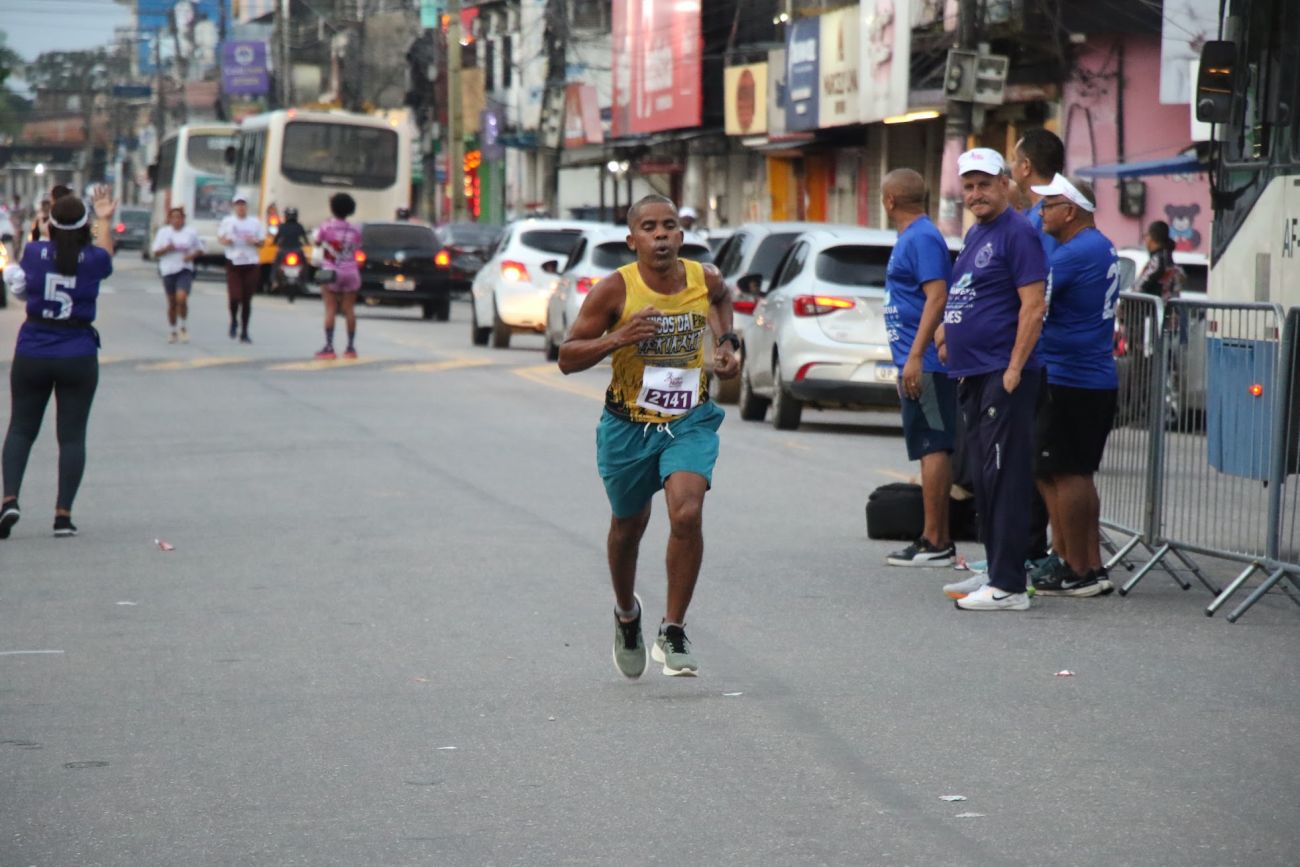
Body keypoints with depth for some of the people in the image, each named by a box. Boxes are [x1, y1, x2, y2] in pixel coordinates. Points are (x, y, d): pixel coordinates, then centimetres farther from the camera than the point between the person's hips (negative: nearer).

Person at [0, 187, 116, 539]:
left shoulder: (34, 252, -6)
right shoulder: (93, 259, -7)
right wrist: (104, 220, 36)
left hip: (31, 355, 1)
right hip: (78, 357, -1)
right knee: (72, 436, 5)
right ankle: (63, 514, 1)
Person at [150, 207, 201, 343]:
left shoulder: (191, 233, 3)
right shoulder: (163, 232, 4)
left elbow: (199, 249, 11)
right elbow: (156, 252, 4)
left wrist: (192, 255, -9)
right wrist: (166, 249, -15)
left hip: (185, 270, -2)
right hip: (168, 270, 2)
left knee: (181, 298, -20)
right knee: (172, 303, 7)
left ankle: (183, 327, 1)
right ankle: (173, 332, 22)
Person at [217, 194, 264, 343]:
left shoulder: (255, 222, 9)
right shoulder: (227, 221, 6)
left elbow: (262, 242, 12)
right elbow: (221, 237, 11)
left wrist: (254, 242, -11)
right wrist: (225, 240, -12)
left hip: (251, 263, 2)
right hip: (234, 262, -2)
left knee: (247, 300, 3)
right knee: (235, 297, -14)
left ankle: (244, 332, 12)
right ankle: (234, 321, 16)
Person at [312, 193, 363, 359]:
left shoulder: (326, 227, -8)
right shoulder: (355, 231, 3)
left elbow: (317, 242, 5)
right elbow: (356, 250, 4)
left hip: (332, 271, -3)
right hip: (351, 272, 3)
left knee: (330, 310, -4)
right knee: (349, 310, 7)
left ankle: (329, 347, -10)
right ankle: (351, 347, 10)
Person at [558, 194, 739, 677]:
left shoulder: (704, 280, -6)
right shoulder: (615, 290, -15)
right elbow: (567, 358, -12)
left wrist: (727, 342, 7)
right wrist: (616, 339, -27)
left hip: (690, 421, 0)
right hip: (628, 425, 0)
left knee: (687, 513, -22)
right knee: (628, 527, 17)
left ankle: (673, 633, -10)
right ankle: (627, 614, 47)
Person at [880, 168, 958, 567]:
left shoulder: (921, 239, -13)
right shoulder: (911, 238, 18)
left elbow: (937, 296, -21)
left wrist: (915, 357, -25)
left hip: (924, 364, -10)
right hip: (918, 365, 10)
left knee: (932, 448, -9)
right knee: (933, 448, 11)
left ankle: (934, 542, -9)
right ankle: (939, 540, 15)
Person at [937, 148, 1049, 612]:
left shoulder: (1017, 233, -11)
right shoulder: (974, 234, 17)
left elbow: (1034, 306, -17)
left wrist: (1014, 369, -20)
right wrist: (949, 332, 17)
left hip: (1003, 375, -10)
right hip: (973, 375, 10)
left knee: (1005, 477, -10)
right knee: (982, 477, 14)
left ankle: (1008, 585, -10)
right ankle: (994, 571, 21)